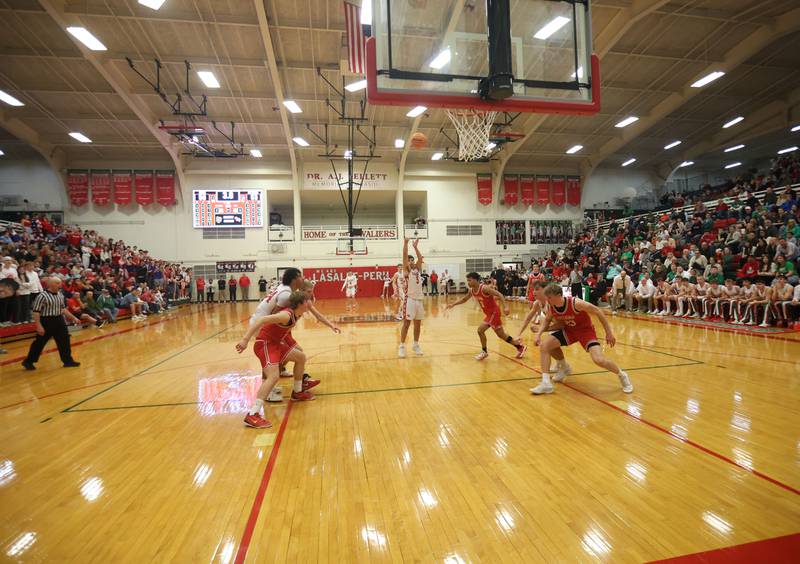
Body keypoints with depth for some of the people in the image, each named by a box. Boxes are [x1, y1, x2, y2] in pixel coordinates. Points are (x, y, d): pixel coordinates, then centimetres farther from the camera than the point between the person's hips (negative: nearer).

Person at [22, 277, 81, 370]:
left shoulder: (60, 295, 8)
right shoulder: (42, 296, -14)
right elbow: (36, 312, -15)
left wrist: (73, 318, 18)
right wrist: (38, 326, -19)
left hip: (59, 321, 6)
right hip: (47, 321, -6)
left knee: (64, 341, 7)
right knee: (40, 342, 4)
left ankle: (68, 360, 16)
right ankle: (28, 362, 22)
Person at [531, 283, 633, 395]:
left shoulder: (575, 303, -31)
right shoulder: (552, 308, -14)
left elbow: (597, 311, -19)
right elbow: (547, 320, 8)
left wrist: (609, 332, -16)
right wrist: (539, 333, -8)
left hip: (586, 330, -5)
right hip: (569, 330, 6)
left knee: (598, 360, -22)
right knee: (544, 345, -11)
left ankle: (622, 375, 12)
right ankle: (546, 383, 2)